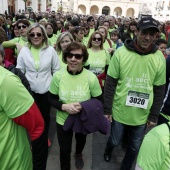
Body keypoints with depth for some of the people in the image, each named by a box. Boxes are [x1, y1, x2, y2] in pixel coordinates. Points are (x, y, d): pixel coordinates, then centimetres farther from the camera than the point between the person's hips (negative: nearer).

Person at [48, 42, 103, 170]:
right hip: (63, 120, -1)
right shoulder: (58, 76, -19)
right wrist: (64, 106, -28)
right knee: (64, 150, 15)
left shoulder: (91, 77, -22)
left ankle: (78, 154, 67)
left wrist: (83, 106, -29)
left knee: (81, 141, 31)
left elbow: (98, 101, -11)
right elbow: (51, 99, -8)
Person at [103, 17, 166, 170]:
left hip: (142, 115, 2)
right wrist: (107, 109, -6)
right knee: (115, 141, 20)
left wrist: (154, 116, 3)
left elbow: (159, 90, 0)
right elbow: (110, 84, -9)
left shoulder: (159, 58, -8)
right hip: (120, 111, -1)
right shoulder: (121, 53, -14)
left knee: (134, 147, 19)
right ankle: (108, 149, 57)